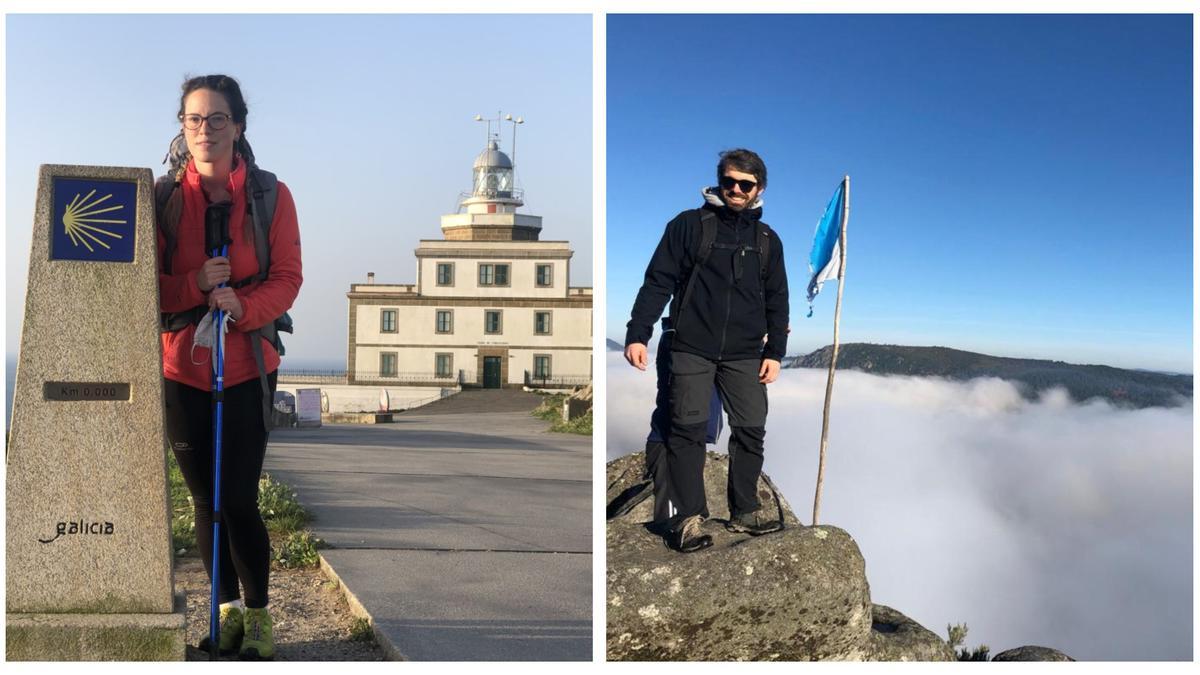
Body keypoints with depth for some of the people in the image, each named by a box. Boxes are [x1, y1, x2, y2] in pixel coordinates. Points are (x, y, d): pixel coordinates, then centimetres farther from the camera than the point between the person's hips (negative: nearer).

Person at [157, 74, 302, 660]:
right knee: (204, 498, 9)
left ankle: (258, 617, 13)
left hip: (247, 365, -2)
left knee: (238, 501, -5)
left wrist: (243, 305, -21)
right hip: (179, 364, 2)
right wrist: (194, 284, -17)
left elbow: (287, 277, -3)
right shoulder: (163, 196, 3)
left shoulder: (271, 195, 0)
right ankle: (229, 610, 25)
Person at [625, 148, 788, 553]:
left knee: (751, 430, 3)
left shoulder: (767, 240, 14)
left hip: (745, 354, 4)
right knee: (688, 429, -6)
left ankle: (744, 512, 17)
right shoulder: (689, 225, 2)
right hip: (692, 349, -3)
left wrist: (775, 352, 9)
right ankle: (688, 518, 2)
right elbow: (658, 282, -1)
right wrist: (637, 334, -9)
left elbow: (777, 302, 17)